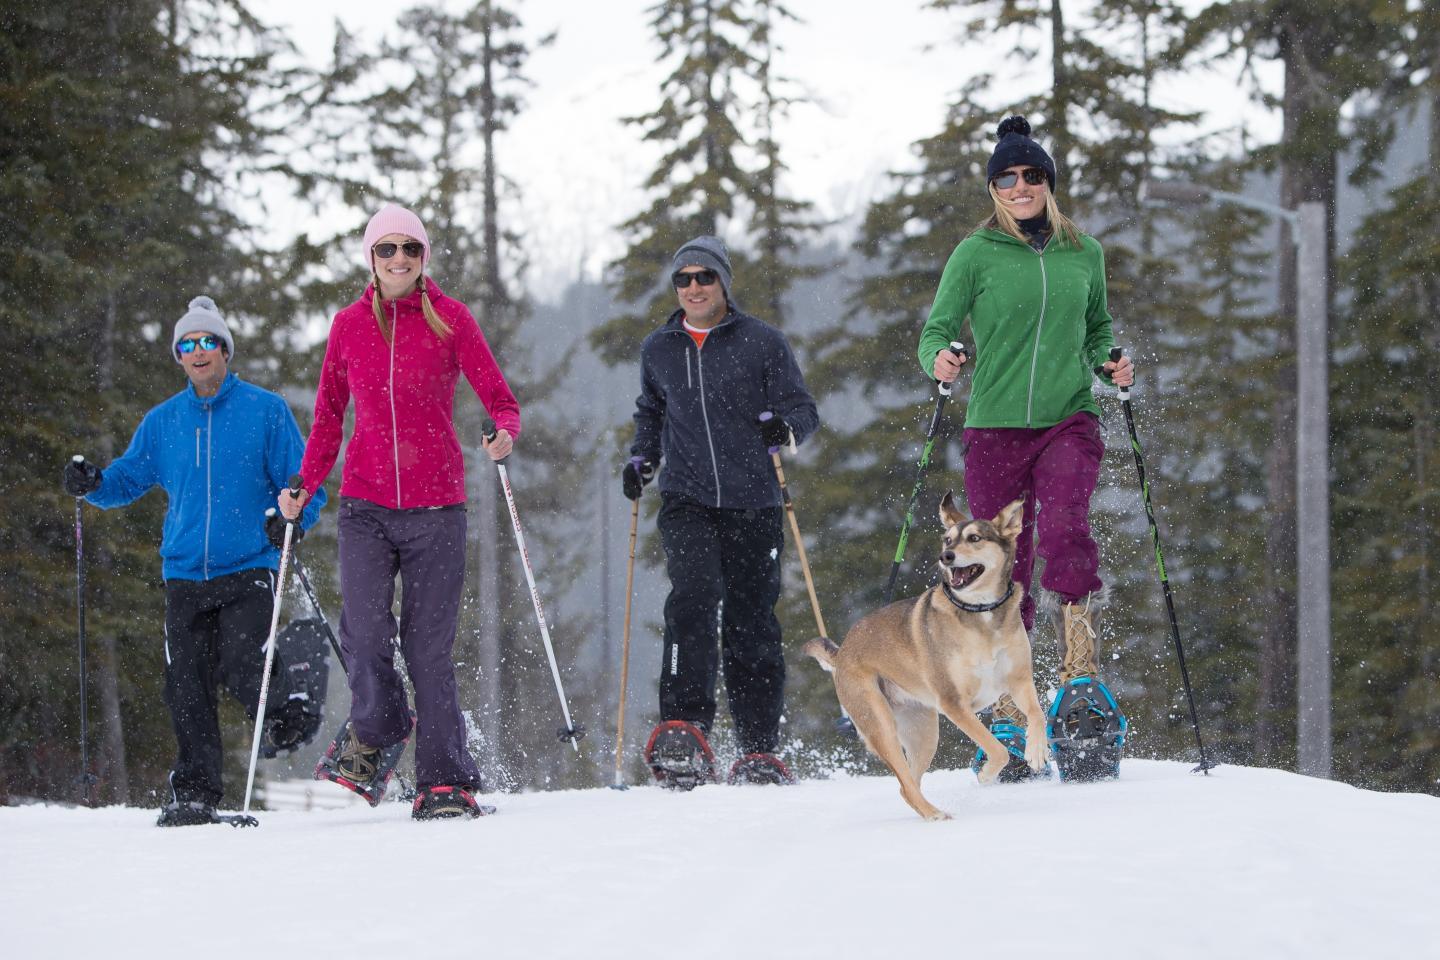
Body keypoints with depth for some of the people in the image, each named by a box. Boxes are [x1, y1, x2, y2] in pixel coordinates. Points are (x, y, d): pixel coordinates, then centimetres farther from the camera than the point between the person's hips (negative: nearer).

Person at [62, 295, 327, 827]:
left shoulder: (266, 410, 1)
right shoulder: (162, 421, 11)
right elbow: (129, 479, 17)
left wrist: (291, 519, -17)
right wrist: (92, 483, -4)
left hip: (248, 569, -4)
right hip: (185, 573, 4)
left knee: (240, 664, -20)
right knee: (186, 685, -2)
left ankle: (290, 710, 11)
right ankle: (194, 792, 7)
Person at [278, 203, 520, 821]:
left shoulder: (450, 319, 1)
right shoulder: (349, 325, 8)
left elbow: (500, 400, 2)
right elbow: (329, 415, 18)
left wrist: (504, 434, -20)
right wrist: (306, 482, 6)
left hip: (435, 504, -1)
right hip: (365, 503, 2)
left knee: (429, 646, -4)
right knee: (364, 628, -16)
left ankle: (446, 782, 2)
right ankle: (376, 730, 11)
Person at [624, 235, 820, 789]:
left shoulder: (761, 342, 4)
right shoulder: (658, 351, 14)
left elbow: (803, 410, 3)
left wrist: (782, 425, -20)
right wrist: (641, 458, 13)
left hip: (752, 503, -1)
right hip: (686, 501, 1)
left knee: (751, 624, 0)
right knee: (694, 597, -23)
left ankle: (759, 751, 10)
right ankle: (684, 728, -31)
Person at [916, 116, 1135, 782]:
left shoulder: (1083, 253, 10)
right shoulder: (976, 254, 2)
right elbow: (936, 329, 1)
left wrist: (1110, 363, 2)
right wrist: (939, 360, -21)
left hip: (1069, 421, 1)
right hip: (995, 426, -1)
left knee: (1065, 532, -27)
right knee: (1003, 576, 0)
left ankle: (1081, 682, -23)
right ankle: (1006, 719, 11)